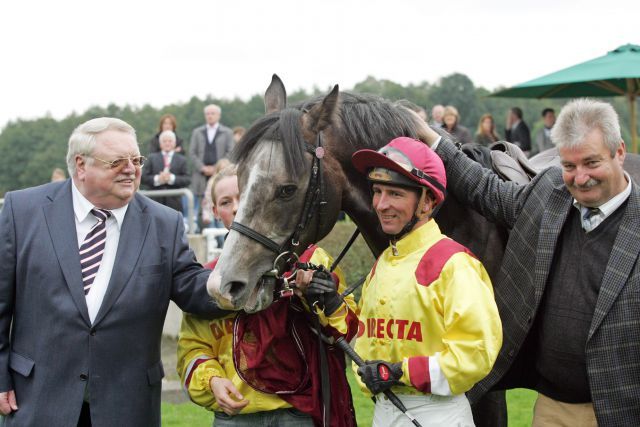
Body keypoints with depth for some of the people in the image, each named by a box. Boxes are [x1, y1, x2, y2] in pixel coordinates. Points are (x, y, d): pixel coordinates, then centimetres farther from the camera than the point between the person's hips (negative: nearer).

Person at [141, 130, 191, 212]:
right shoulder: (152, 158, 12)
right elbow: (144, 177, 3)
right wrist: (157, 179, -13)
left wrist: (172, 178, -15)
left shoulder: (181, 160, 11)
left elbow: (187, 180, -1)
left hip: (174, 203, 0)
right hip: (155, 201, 0)